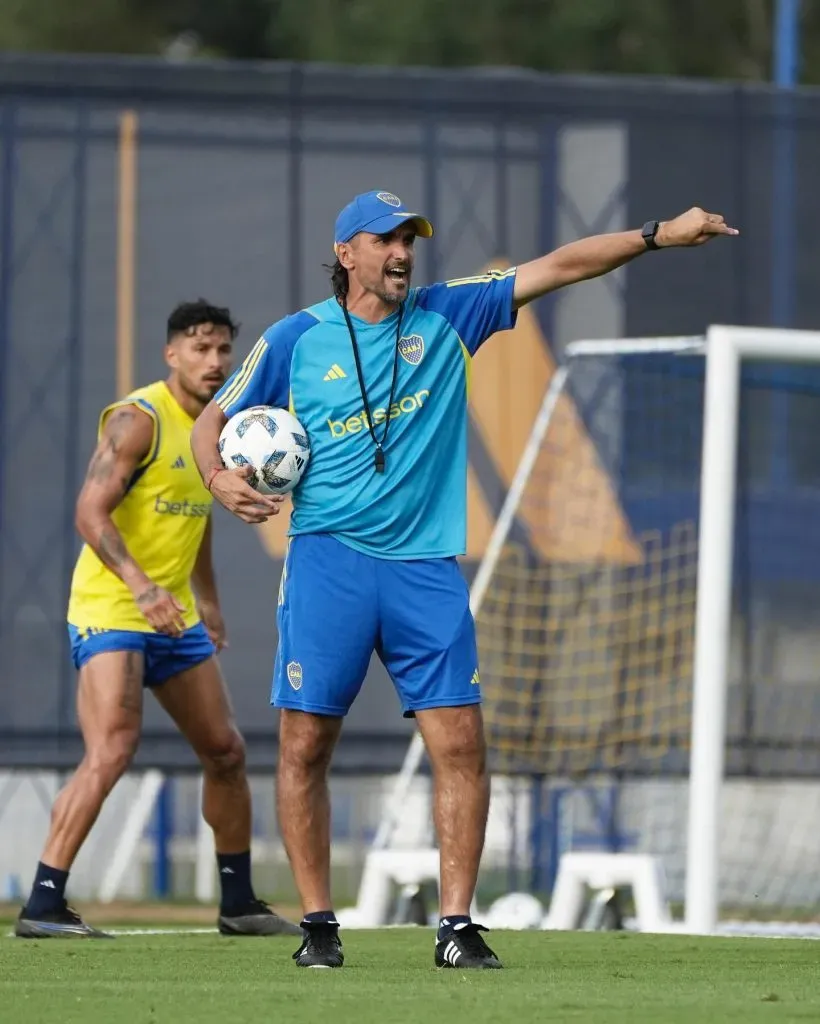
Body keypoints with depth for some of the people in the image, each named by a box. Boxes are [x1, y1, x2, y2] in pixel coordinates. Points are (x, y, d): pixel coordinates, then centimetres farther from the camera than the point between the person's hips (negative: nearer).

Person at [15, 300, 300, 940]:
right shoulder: (138, 420, -15)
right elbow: (91, 512, -23)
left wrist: (207, 598, 29)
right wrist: (140, 586, -35)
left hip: (176, 617, 9)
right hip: (110, 610, -9)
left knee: (226, 752, 12)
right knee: (111, 754, -21)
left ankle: (239, 903, 25)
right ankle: (42, 906, -19)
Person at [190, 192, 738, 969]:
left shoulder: (445, 317, 8)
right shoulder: (295, 339, 3)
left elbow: (555, 268, 7)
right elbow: (214, 420, 10)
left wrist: (658, 235, 1)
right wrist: (218, 477, -11)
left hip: (426, 566, 2)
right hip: (328, 561, -2)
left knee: (460, 745, -6)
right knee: (304, 746, -4)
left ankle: (456, 925, -2)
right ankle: (317, 924, 5)